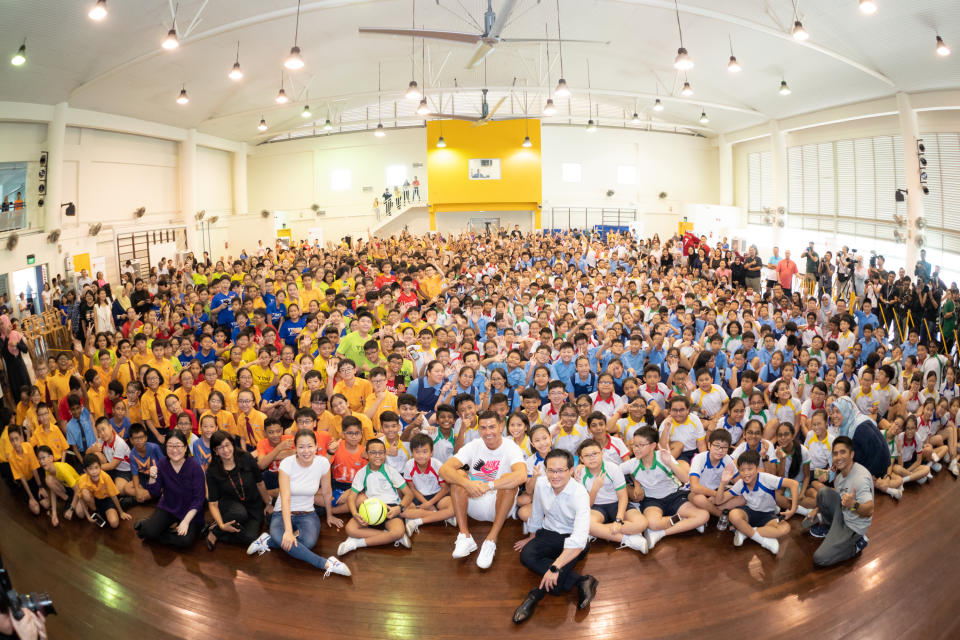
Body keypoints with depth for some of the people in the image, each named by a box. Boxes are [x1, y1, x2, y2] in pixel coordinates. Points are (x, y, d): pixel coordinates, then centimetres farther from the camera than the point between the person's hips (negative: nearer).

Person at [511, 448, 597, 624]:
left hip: (572, 539, -5)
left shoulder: (580, 494, -26)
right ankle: (580, 581, -28)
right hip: (548, 533, 5)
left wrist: (555, 567, -44)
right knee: (526, 556, -25)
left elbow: (579, 539, -37)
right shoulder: (541, 483, -10)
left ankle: (536, 595, -22)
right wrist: (532, 538, 23)